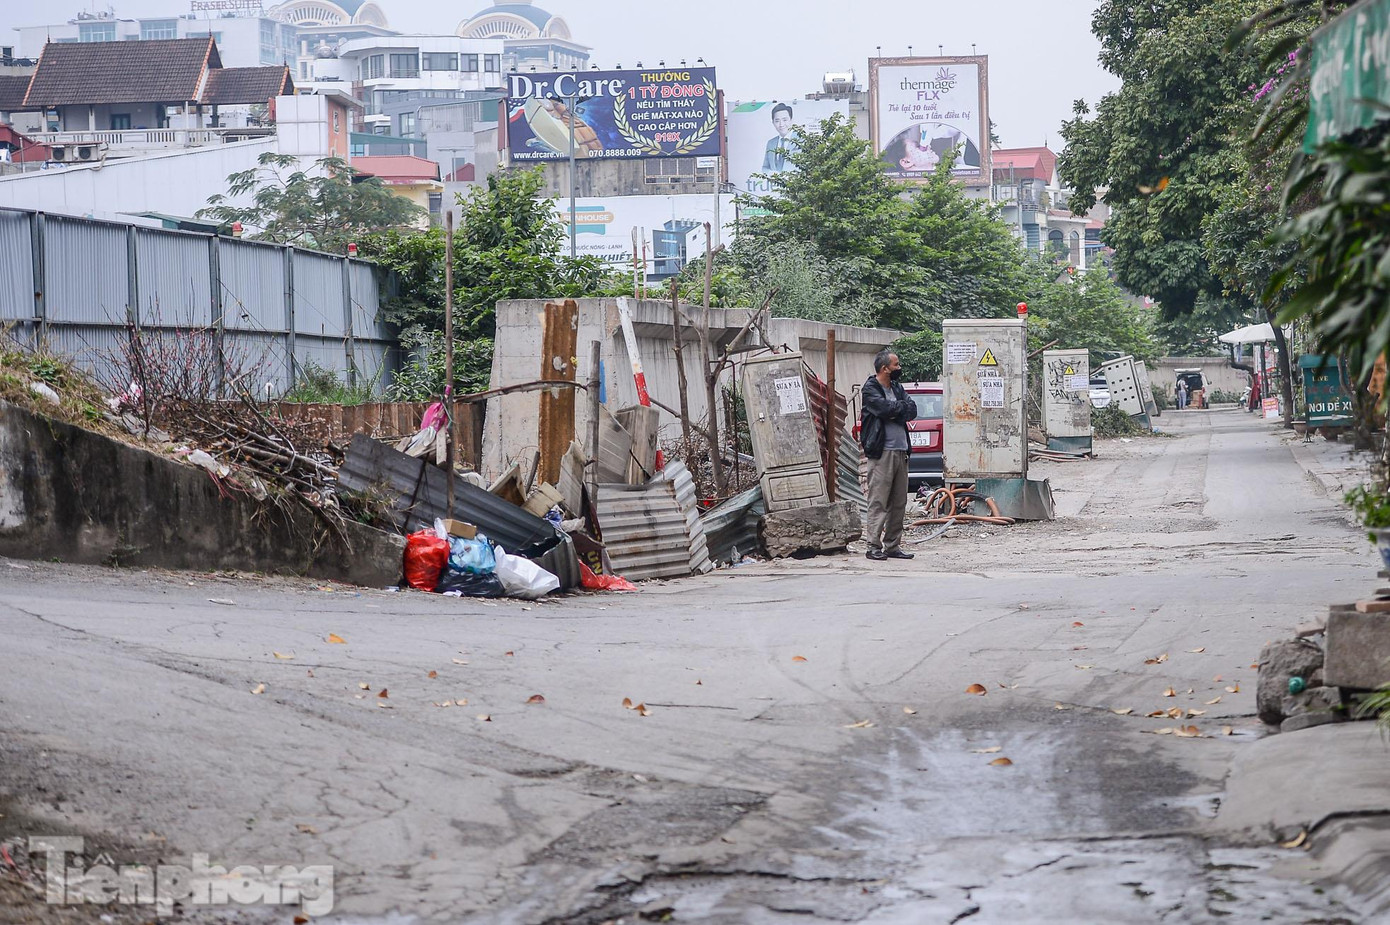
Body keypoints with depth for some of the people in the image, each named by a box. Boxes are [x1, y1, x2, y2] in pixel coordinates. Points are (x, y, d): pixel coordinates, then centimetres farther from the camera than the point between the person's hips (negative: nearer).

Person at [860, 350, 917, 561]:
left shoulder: (897, 389, 18)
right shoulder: (870, 389, -3)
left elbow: (912, 411, 7)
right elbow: (885, 408, -18)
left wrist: (894, 414, -10)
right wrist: (902, 407, 0)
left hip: (901, 451, 8)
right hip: (882, 451, -8)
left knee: (899, 502, 8)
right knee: (878, 501, -9)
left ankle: (892, 545, 13)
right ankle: (874, 546, -8)